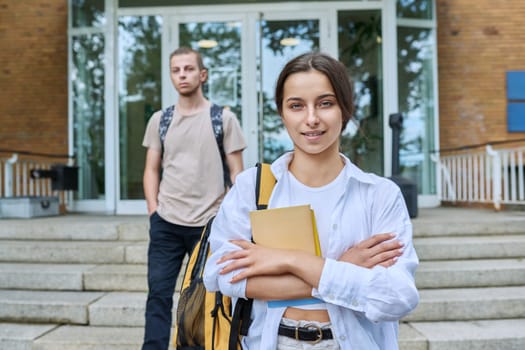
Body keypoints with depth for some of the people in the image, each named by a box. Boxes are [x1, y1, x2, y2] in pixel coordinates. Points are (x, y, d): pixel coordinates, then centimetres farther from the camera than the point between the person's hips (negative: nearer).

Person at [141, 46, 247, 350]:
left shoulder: (223, 118, -1)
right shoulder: (159, 120, 8)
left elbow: (237, 172, 0)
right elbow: (152, 169, 12)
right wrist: (153, 210, 2)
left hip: (209, 222, -2)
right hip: (165, 223, 2)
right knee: (159, 294, 2)